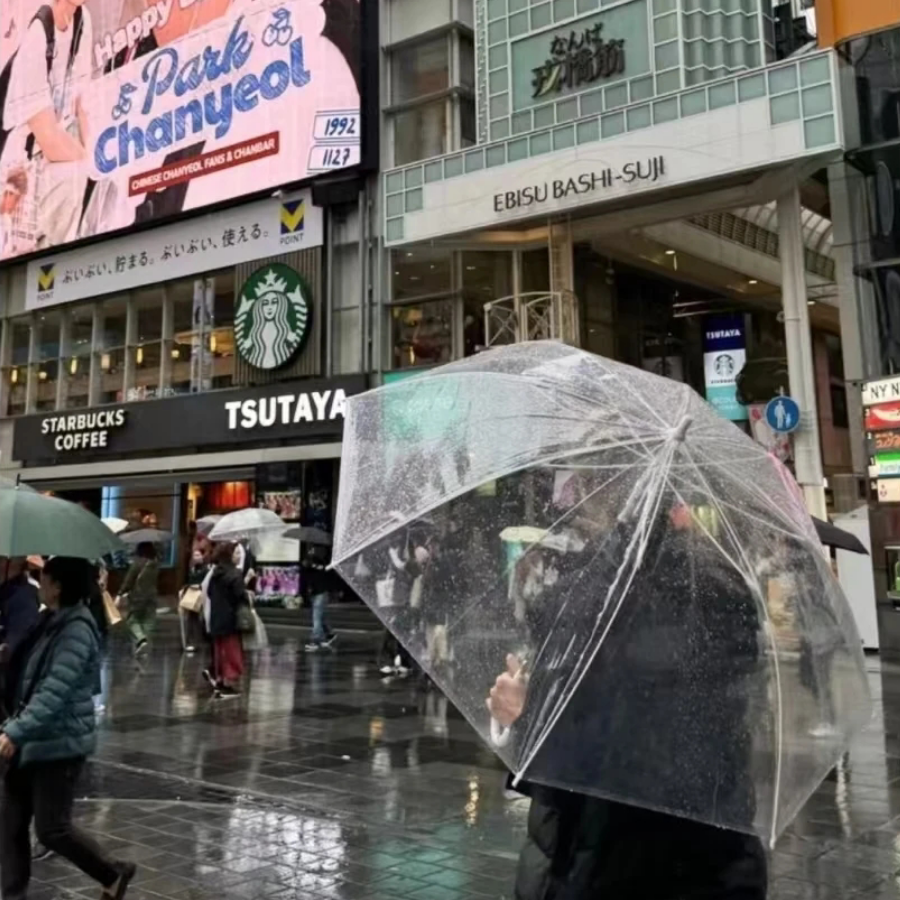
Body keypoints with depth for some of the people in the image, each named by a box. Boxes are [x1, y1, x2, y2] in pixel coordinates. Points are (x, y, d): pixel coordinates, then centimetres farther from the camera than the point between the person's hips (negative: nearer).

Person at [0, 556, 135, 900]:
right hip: (33, 739, 9)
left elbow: (54, 692, -28)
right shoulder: (51, 621, 9)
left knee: (51, 828, 1)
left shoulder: (76, 630, -21)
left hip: (60, 743, -9)